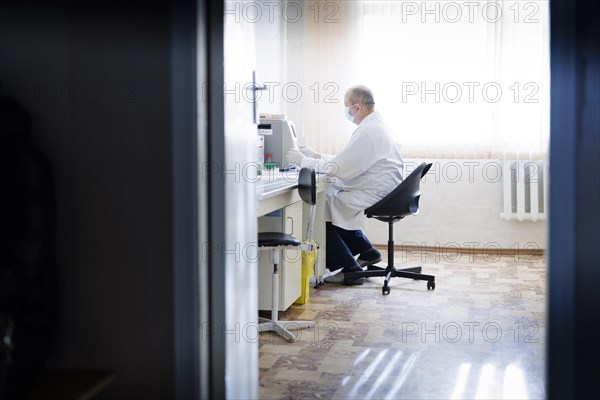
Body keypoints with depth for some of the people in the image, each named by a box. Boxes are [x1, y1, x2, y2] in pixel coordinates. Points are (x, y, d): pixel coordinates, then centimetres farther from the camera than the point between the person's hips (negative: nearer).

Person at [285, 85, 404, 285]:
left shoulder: (368, 132, -21)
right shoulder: (376, 125, 13)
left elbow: (339, 168, -23)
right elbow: (348, 162, 17)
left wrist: (303, 161, -13)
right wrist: (316, 156, 11)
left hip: (374, 196, -10)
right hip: (383, 193, 10)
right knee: (328, 196, 20)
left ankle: (349, 270, 1)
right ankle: (366, 251, 23)